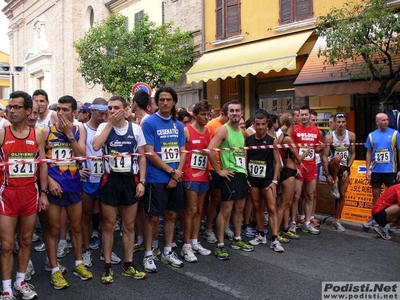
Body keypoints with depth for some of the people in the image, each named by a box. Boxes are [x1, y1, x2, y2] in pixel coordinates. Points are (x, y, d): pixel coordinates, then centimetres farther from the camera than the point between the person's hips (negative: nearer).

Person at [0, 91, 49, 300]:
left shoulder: (37, 135, 3)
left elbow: (42, 165, 7)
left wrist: (43, 192, 3)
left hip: (30, 193, 3)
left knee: (26, 240, 13)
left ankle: (20, 282, 29)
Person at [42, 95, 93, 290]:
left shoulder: (79, 130, 4)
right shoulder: (47, 131, -3)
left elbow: (81, 156, -7)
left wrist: (69, 134, -13)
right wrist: (49, 180, -14)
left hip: (74, 185, 3)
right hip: (53, 185, -3)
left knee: (77, 226, 13)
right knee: (53, 229, 4)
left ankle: (78, 265, 28)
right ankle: (55, 270, 16)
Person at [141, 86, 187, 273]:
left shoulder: (178, 125, 9)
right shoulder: (149, 123, -8)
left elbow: (182, 151, 9)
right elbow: (149, 154, -13)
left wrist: (178, 173, -7)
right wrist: (171, 171, -11)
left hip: (176, 178, 6)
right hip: (156, 179, -6)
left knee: (172, 215, 13)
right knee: (152, 217, 2)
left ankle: (167, 252, 27)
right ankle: (148, 255, 16)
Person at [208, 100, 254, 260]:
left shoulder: (241, 131, 13)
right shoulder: (223, 130, -12)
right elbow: (210, 150, -23)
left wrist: (245, 169, 15)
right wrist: (219, 170, -18)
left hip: (242, 174, 8)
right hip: (230, 175, -8)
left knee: (239, 208, 15)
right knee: (226, 210, -5)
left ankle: (237, 239, 29)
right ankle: (220, 245, 3)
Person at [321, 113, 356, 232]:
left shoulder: (351, 136, -3)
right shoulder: (329, 137, -11)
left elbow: (353, 154, 3)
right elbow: (324, 156, -14)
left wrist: (347, 169, -7)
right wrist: (327, 174, -19)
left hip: (345, 168, 3)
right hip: (333, 167, -3)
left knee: (342, 195, 3)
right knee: (337, 157, -38)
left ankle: (336, 220, 17)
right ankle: (334, 184, -17)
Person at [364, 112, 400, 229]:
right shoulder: (371, 135, 4)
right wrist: (367, 170, 4)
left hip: (391, 171, -3)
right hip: (376, 171, 3)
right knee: (376, 194, 11)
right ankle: (375, 218, 22)